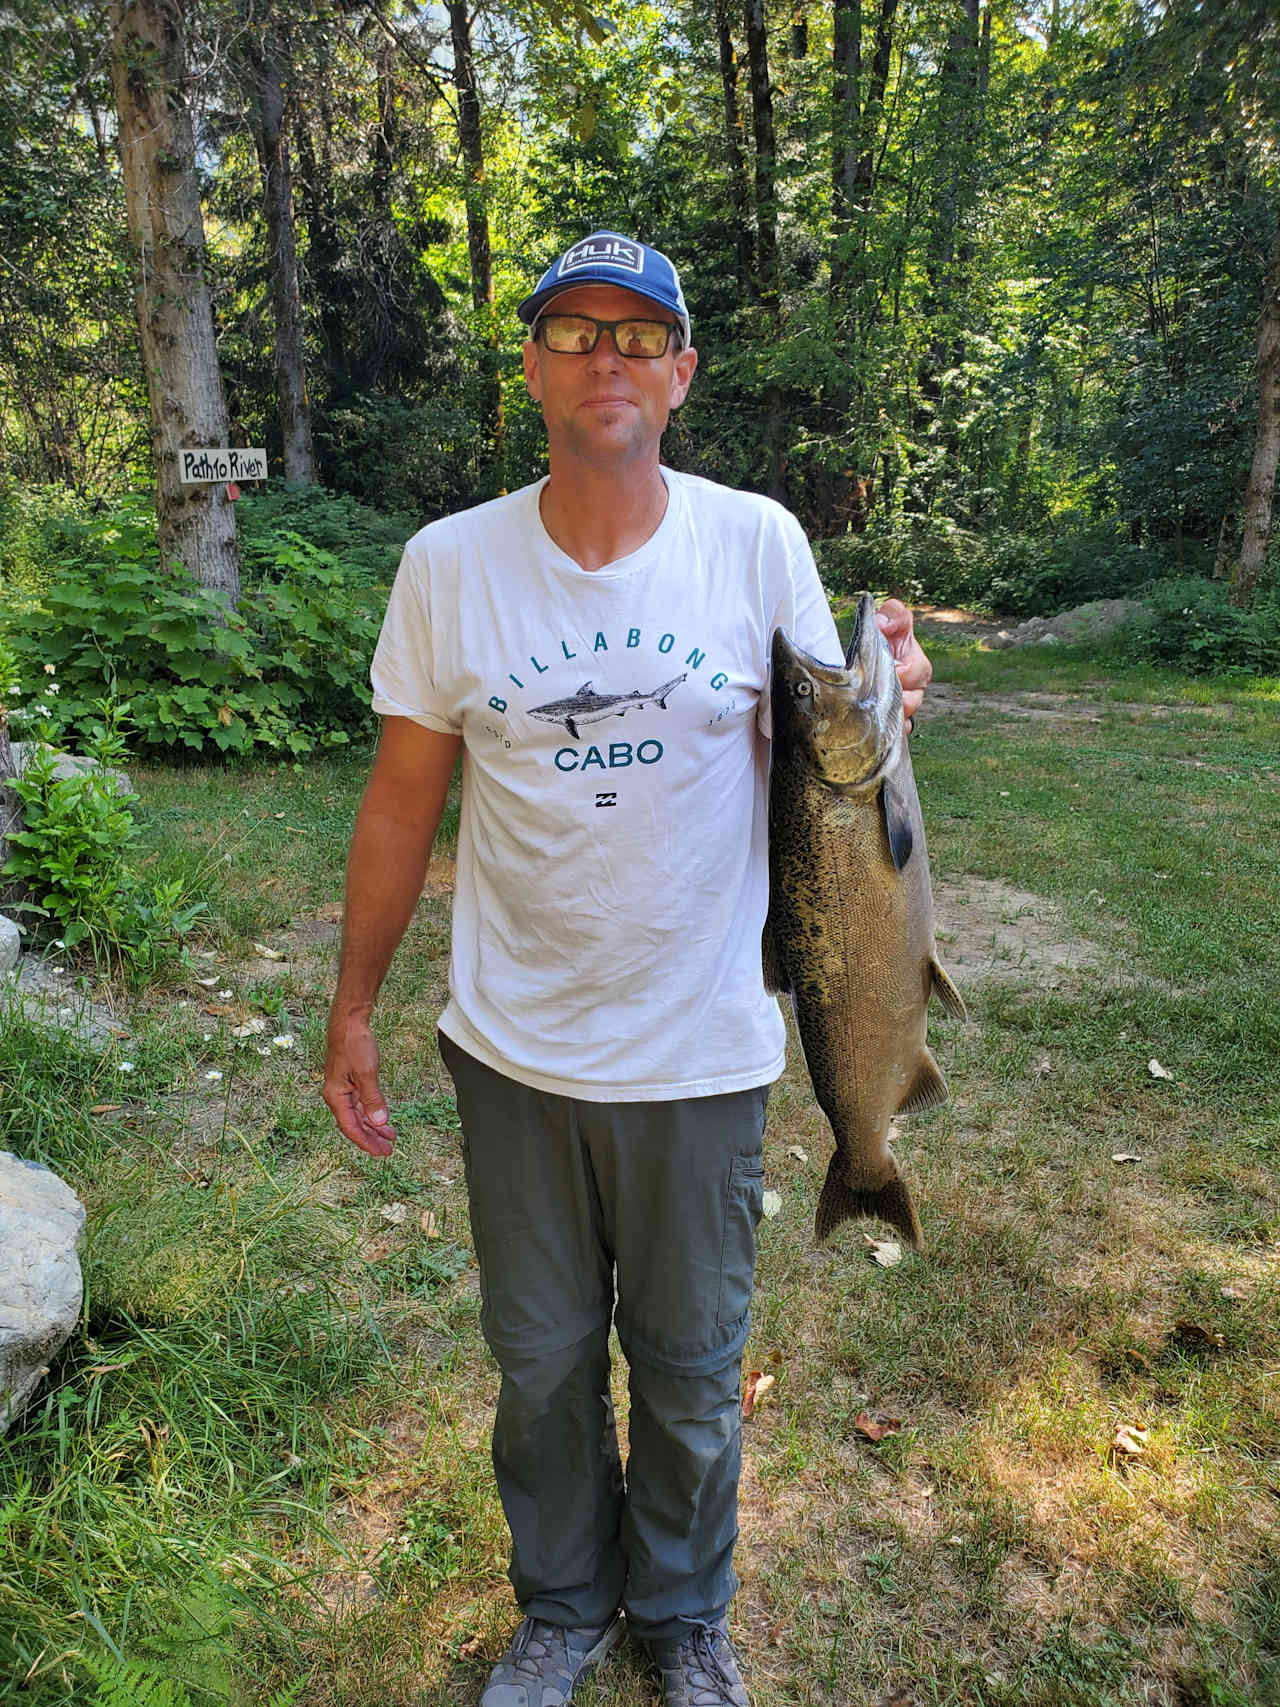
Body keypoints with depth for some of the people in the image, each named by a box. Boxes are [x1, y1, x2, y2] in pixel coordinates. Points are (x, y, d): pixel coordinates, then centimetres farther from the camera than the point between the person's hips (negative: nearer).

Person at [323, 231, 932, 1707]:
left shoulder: (759, 544, -6)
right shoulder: (447, 564, -5)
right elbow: (401, 800, 2)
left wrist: (879, 711, -23)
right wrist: (352, 1009, 5)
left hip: (701, 1049, 0)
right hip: (512, 1047, 1)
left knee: (689, 1367, 18)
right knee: (540, 1361, 20)